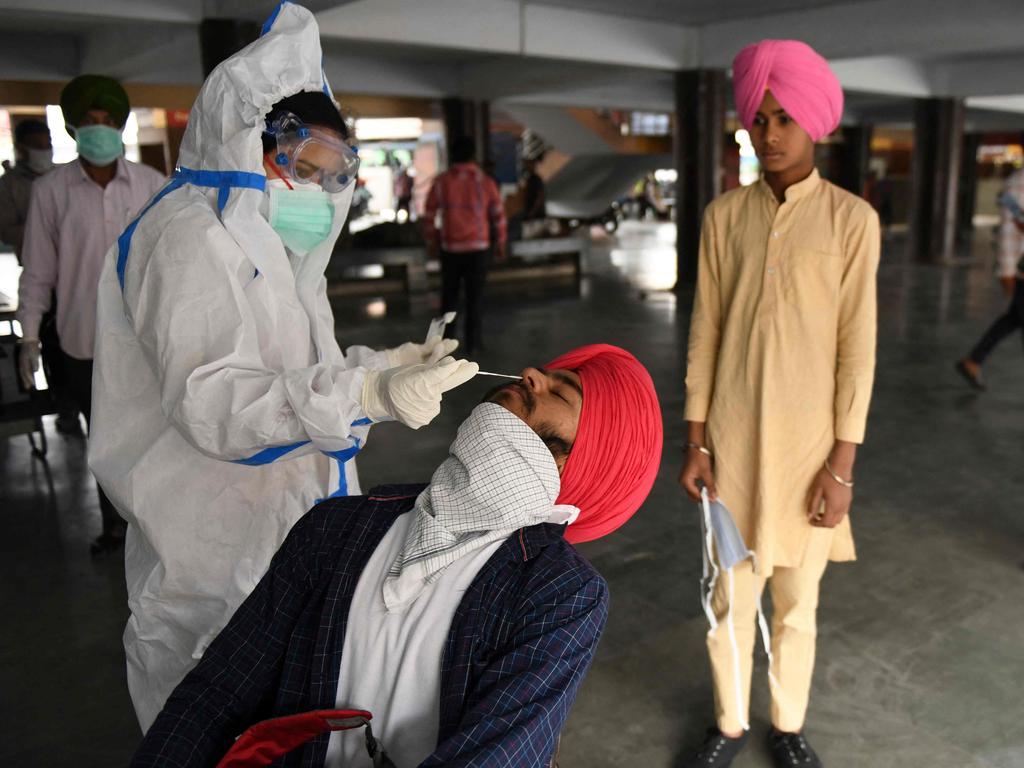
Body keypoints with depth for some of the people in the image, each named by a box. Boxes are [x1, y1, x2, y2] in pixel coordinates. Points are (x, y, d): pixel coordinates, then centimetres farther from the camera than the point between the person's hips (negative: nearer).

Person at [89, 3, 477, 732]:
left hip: (286, 520, 9)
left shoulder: (264, 244, 15)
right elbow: (211, 403, -27)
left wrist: (381, 366, 2)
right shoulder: (191, 239, -17)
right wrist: (366, 392, -36)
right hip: (220, 541, -9)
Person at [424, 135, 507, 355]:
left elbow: (429, 217, 0)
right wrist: (500, 244, 12)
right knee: (475, 296, 9)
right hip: (479, 248, -1)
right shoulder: (485, 182, -6)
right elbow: (499, 216, -2)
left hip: (450, 249, 1)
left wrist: (432, 242, 15)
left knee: (449, 296, 15)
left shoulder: (441, 182, -5)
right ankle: (473, 342, 13)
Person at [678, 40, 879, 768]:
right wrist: (695, 441, 0)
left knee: (797, 599, 13)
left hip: (809, 438, -1)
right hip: (733, 436, 2)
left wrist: (844, 461, -9)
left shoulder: (851, 219, -7)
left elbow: (857, 346, -7)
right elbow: (706, 330, 2)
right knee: (730, 593, 12)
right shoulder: (724, 215, 0)